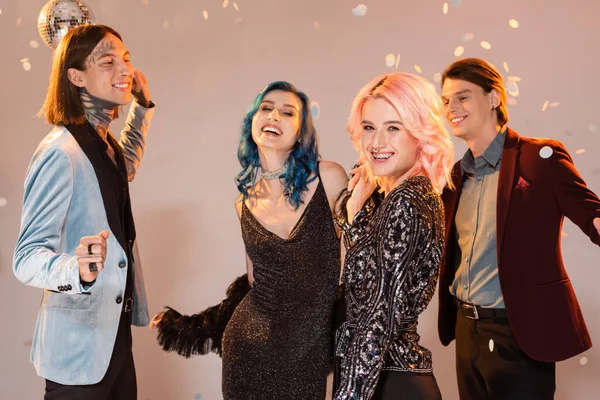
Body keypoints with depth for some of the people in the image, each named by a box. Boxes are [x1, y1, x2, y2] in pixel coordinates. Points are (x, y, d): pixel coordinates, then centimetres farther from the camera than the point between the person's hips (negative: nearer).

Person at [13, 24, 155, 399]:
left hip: (115, 336, 8)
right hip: (78, 349, -8)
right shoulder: (61, 152, -21)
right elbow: (27, 257, -24)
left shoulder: (105, 144, 6)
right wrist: (77, 270, -44)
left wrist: (142, 105, 24)